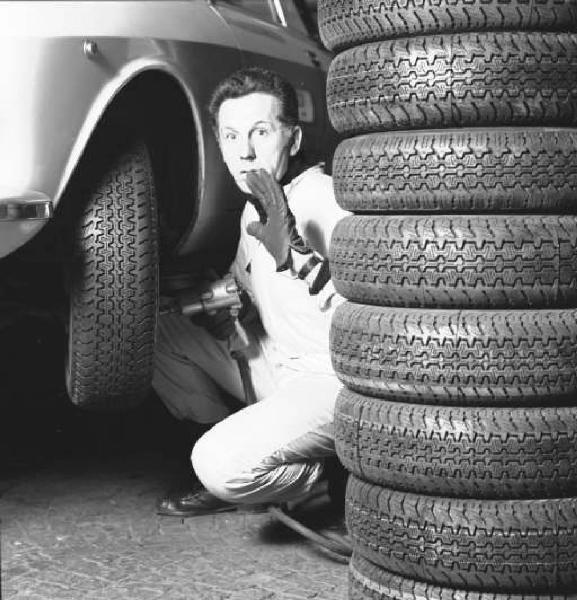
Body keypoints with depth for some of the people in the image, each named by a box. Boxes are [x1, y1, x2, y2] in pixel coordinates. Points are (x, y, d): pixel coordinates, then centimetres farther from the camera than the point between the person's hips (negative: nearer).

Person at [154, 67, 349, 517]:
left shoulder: (327, 201, -21)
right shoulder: (255, 210, 7)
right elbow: (244, 285, 25)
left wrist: (295, 256, -41)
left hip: (334, 380, -9)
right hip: (278, 365, 9)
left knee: (222, 465, -28)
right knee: (155, 330, 7)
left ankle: (320, 474, 3)